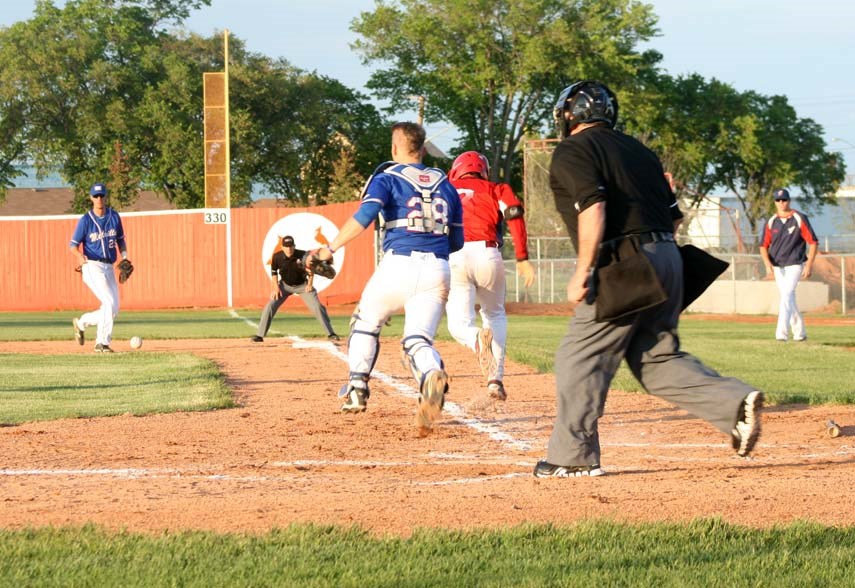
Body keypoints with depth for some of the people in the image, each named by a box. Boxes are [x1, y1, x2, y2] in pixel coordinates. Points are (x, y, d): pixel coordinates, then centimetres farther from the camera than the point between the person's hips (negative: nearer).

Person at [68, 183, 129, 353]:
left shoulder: (114, 216, 7)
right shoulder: (85, 220, -5)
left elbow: (120, 240, 17)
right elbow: (73, 245, -4)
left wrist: (124, 256, 0)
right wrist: (79, 256, -26)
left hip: (109, 268, 6)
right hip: (92, 266, -6)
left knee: (113, 311, 5)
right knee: (109, 302, -19)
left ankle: (81, 323, 23)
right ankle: (102, 343, -13)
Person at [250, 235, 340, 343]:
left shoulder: (303, 255, -24)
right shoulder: (277, 257, -20)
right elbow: (274, 272, -2)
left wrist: (310, 284, -16)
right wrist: (276, 287, -10)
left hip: (302, 285, -1)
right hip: (285, 285, 1)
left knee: (317, 307, -11)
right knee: (269, 307, -11)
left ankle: (330, 334, -1)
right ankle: (260, 335, -3)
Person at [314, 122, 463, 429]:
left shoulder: (387, 178, 4)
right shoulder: (445, 185, 19)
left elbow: (364, 216, -13)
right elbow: (457, 241, 20)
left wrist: (331, 248, -10)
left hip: (398, 265, -3)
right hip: (437, 271, 3)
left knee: (366, 322, 22)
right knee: (418, 339, -1)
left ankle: (356, 389, 17)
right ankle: (432, 375, -36)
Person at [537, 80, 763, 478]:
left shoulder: (572, 153, -2)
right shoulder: (637, 150, 22)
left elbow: (593, 209, -18)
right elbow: (673, 216, 18)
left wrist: (583, 272, -17)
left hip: (623, 266, -8)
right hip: (668, 259, 8)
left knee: (579, 357, 1)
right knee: (657, 359, 12)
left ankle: (573, 456, 2)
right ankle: (734, 402, -5)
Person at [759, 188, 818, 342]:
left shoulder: (800, 219, -7)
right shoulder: (771, 222, 3)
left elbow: (813, 242, -7)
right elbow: (764, 246, 3)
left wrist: (809, 265, -14)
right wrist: (768, 264, -15)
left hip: (795, 265, -5)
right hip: (777, 267, 5)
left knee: (787, 295, -18)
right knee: (788, 299, 11)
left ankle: (782, 333, -25)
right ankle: (799, 332, 23)